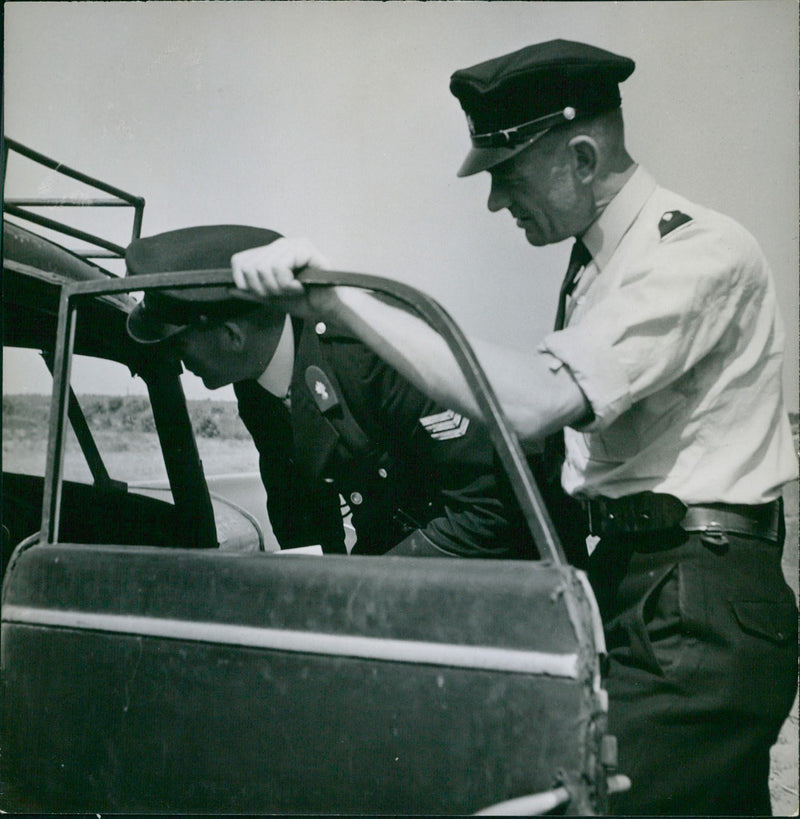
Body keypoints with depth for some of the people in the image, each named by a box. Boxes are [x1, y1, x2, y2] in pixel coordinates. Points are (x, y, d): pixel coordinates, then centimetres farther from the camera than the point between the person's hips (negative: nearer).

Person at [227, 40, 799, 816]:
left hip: (698, 606, -8)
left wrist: (342, 300, -29)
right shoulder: (594, 263, 13)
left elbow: (532, 402, -29)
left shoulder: (698, 249, -15)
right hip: (628, 584, 8)